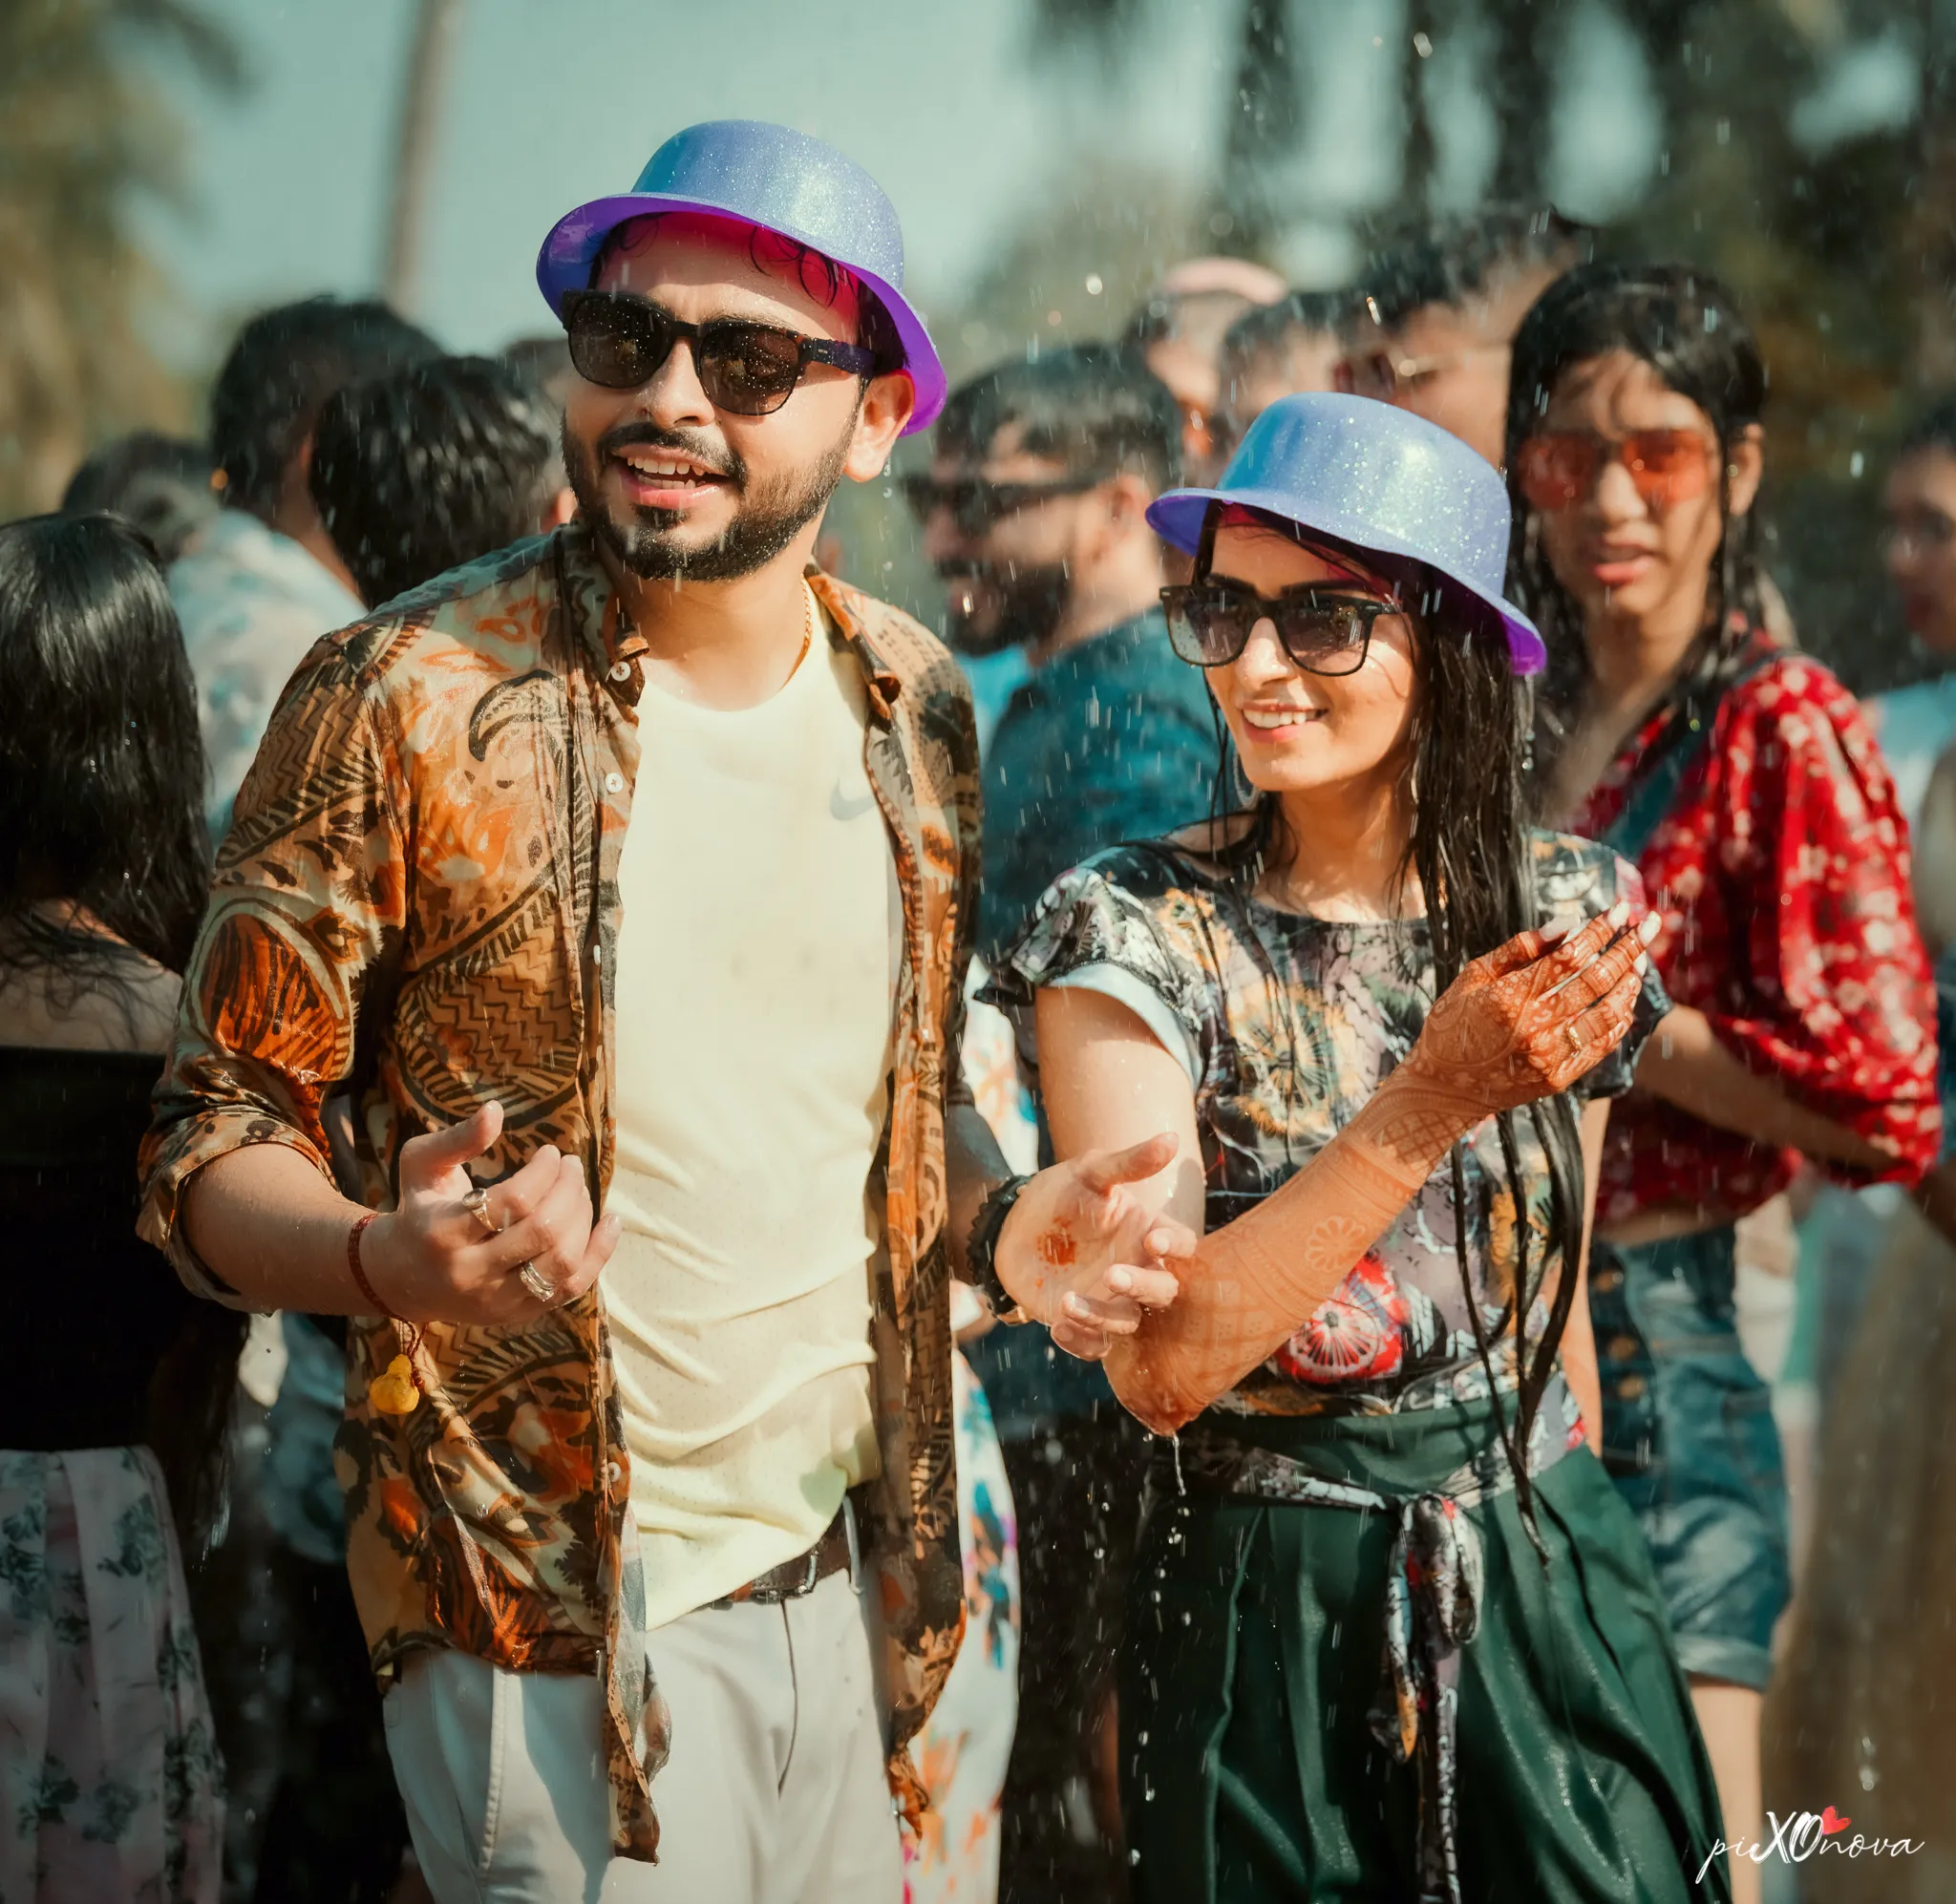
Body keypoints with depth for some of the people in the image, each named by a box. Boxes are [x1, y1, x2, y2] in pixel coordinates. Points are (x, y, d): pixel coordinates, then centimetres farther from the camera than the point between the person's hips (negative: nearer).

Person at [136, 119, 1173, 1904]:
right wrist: (394, 1263, -29)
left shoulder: (913, 703, 4)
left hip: (846, 1589, 5)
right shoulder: (407, 699, -12)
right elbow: (210, 1150, -8)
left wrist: (1008, 1209, -3)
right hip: (554, 1618, -5)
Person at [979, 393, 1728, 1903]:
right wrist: (1432, 1100, -27)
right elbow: (1159, 1362, -21)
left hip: (1550, 1591, 3)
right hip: (1269, 1609, -3)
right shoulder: (1133, 933, -12)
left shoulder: (1570, 912, 0)